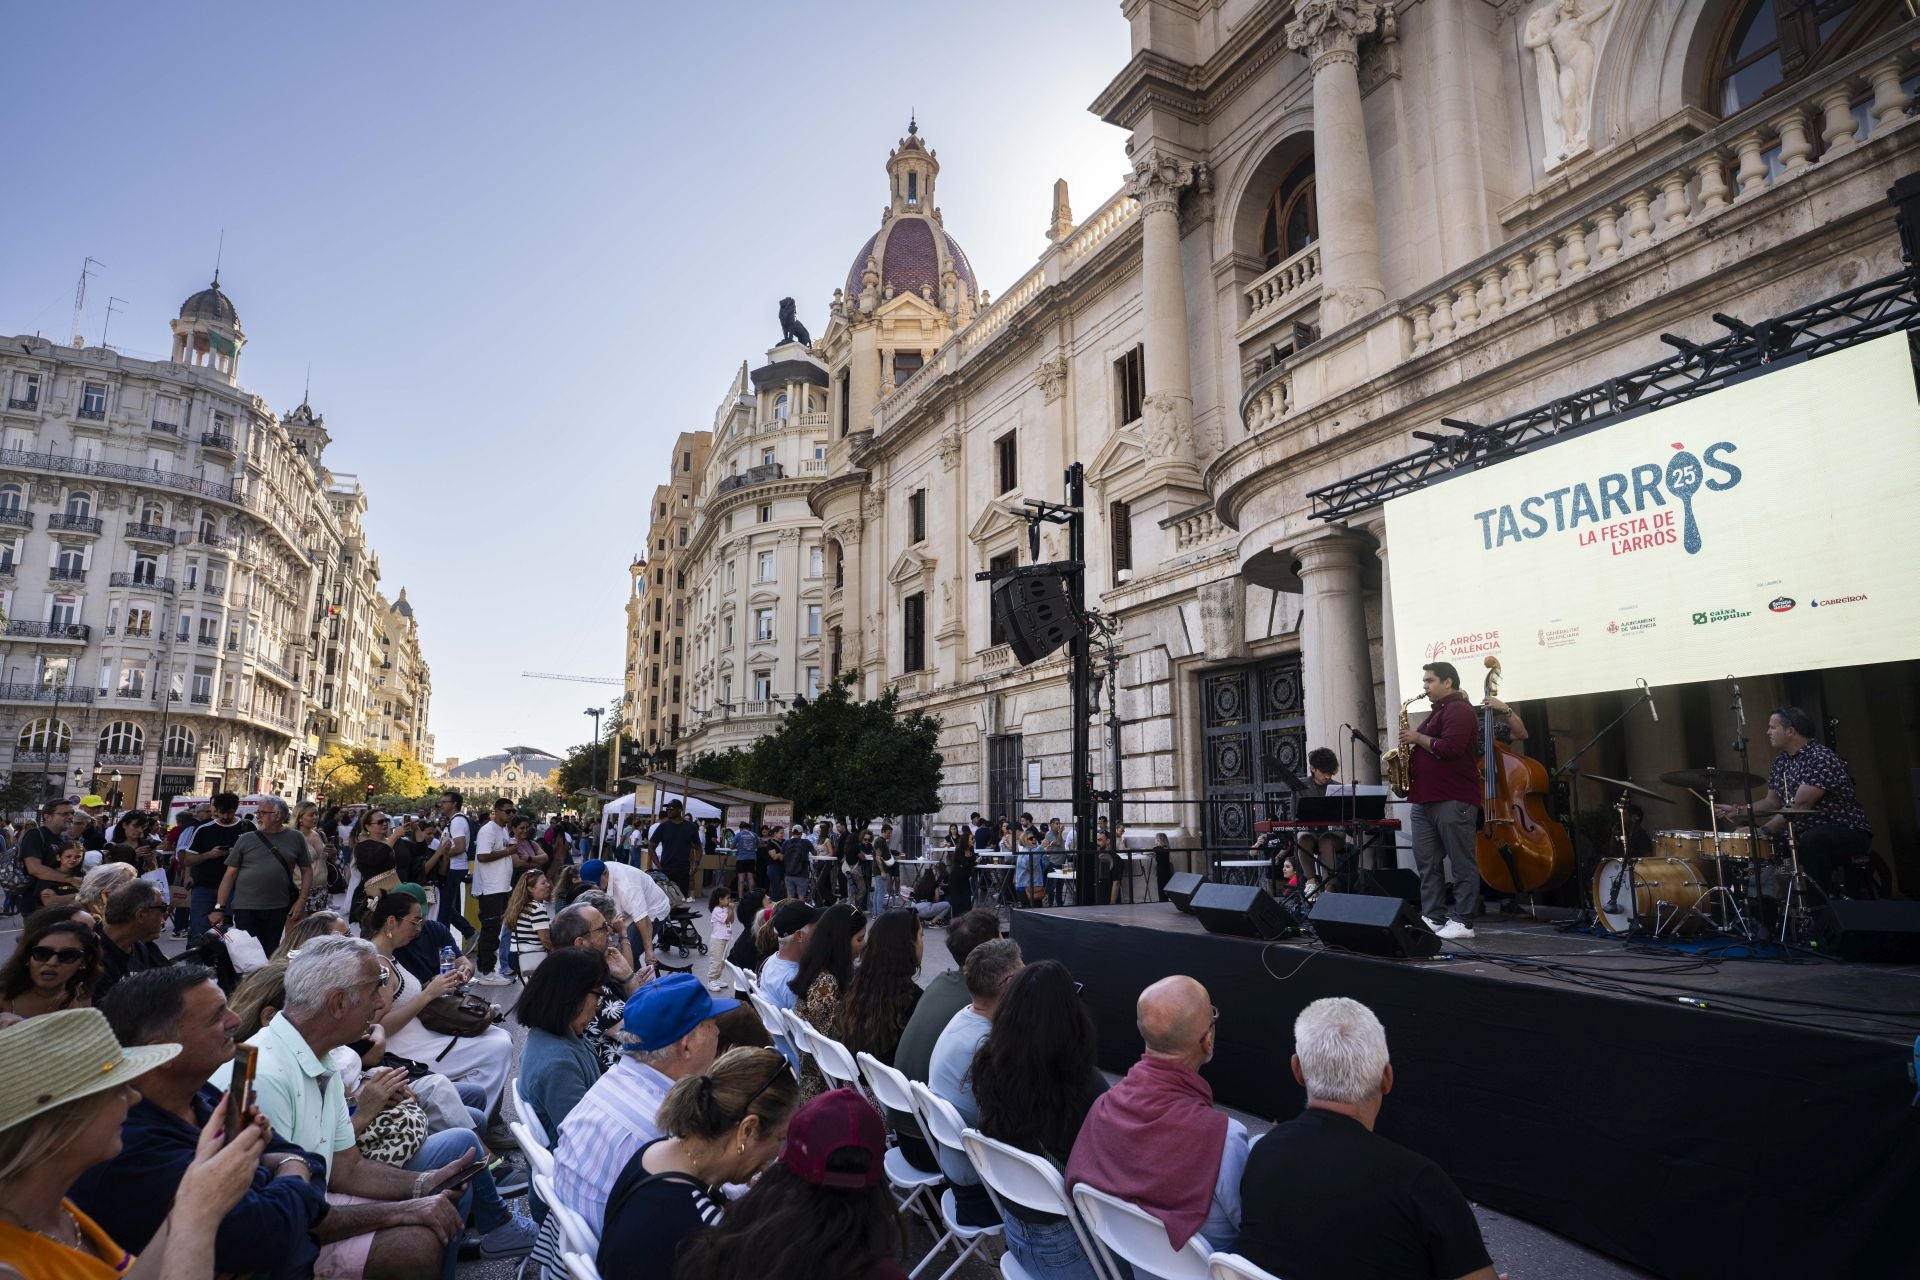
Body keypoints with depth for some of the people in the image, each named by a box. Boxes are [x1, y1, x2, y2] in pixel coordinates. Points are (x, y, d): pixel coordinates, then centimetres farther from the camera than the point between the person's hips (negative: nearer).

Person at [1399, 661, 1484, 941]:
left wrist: (1418, 738, -9)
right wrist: (1411, 749, 10)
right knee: (1426, 861, 9)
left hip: (1453, 799, -10)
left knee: (1462, 863, -3)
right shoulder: (1438, 711, 23)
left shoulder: (1459, 709, -8)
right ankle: (1432, 917, 13)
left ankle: (1463, 922, -1)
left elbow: (1450, 748, -21)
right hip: (1426, 798, 10)